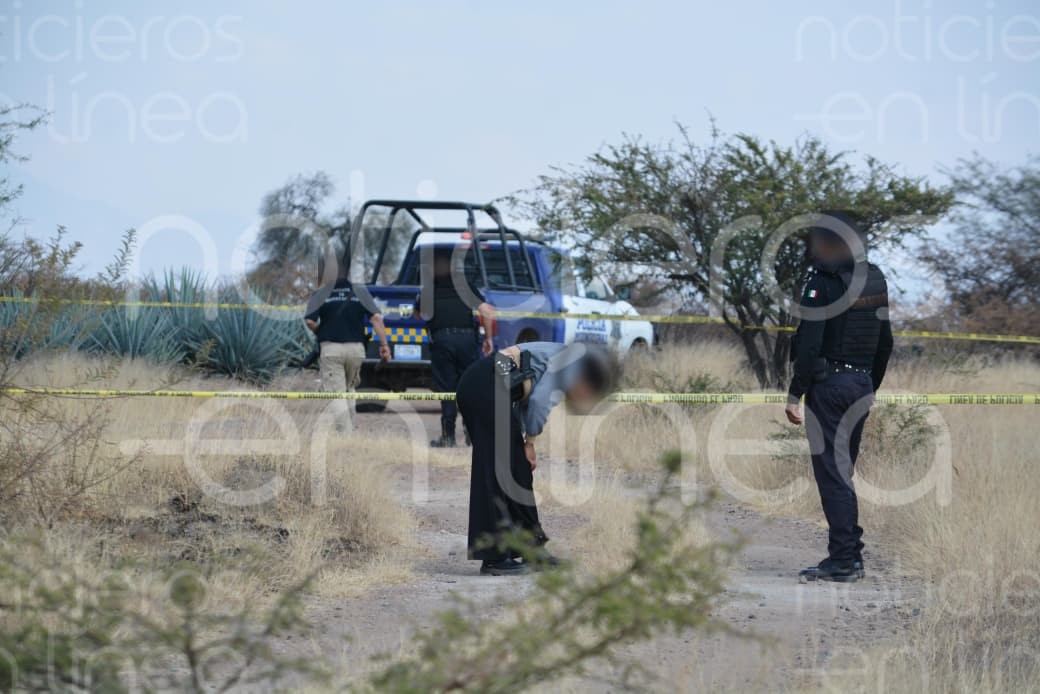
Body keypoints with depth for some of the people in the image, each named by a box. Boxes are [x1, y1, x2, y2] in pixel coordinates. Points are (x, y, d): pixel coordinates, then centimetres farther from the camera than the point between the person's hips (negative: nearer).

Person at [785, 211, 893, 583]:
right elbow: (885, 341, 13)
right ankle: (850, 553, 16)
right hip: (862, 382, 7)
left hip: (828, 384, -7)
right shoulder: (874, 280, 8)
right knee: (842, 470, 15)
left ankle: (844, 559, -4)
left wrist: (794, 394, -14)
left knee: (830, 472, -3)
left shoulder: (821, 283, -13)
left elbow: (809, 345, -18)